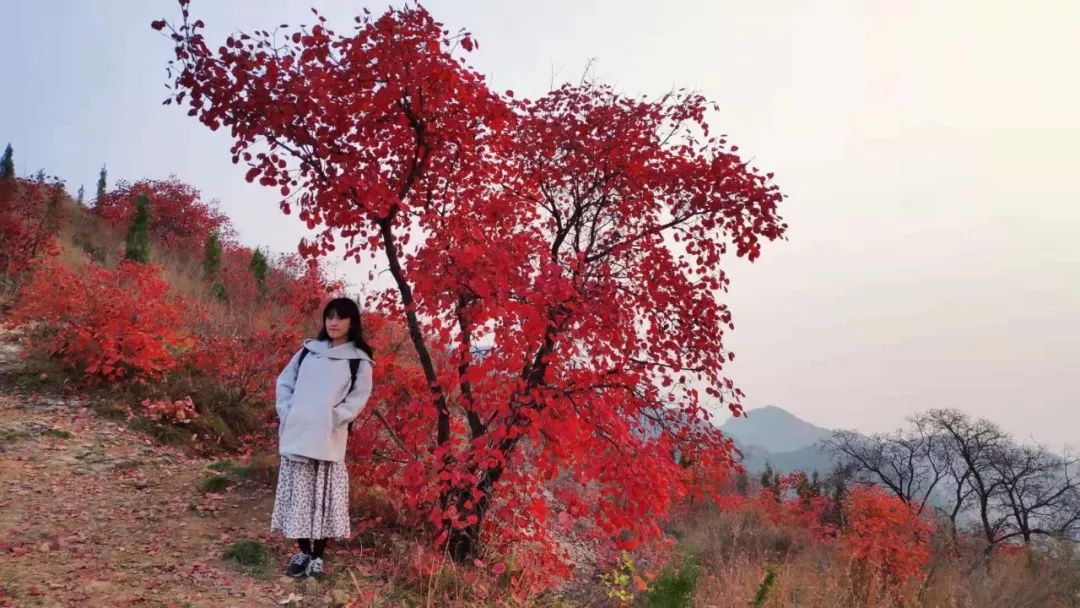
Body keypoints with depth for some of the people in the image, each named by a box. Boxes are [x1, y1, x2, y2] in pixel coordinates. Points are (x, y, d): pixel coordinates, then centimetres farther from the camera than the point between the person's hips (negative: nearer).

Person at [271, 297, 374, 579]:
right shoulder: (309, 350, 11)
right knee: (298, 496, 9)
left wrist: (331, 419, -14)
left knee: (325, 498, 0)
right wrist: (286, 413, -1)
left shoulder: (359, 360, -1)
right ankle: (303, 552, 21)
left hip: (329, 440, -3)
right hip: (296, 435, 4)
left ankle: (318, 556, 12)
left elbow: (358, 399, -5)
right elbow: (285, 381, 13)